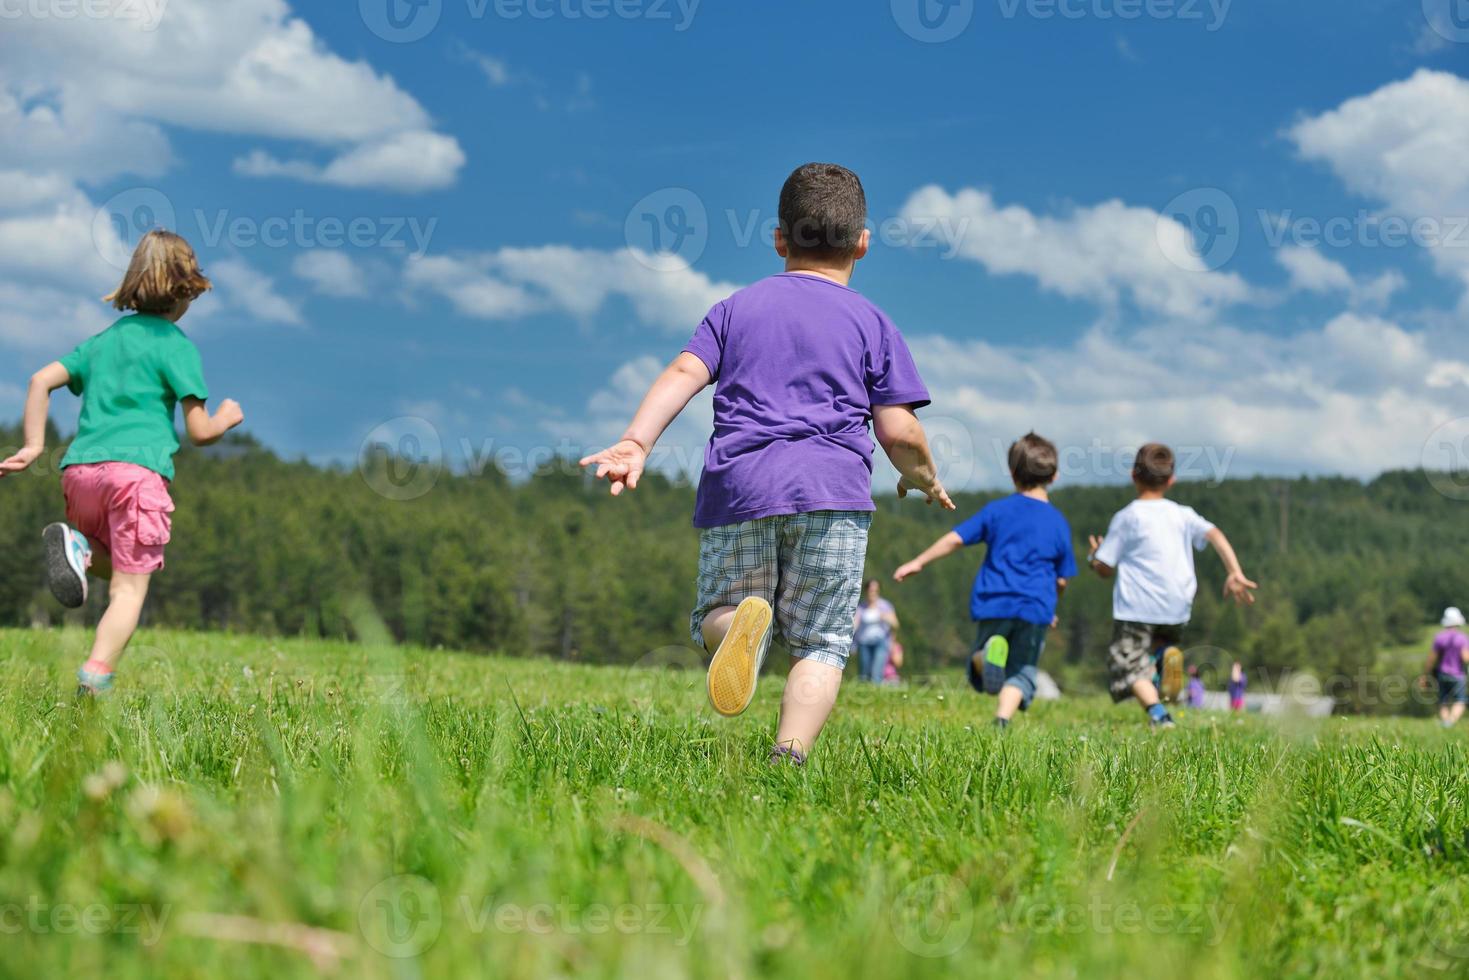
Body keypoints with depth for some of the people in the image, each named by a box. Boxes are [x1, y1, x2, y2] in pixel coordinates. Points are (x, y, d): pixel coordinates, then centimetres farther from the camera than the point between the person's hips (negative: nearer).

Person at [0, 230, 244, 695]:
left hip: (80, 470, 6)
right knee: (128, 590, -4)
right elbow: (199, 432, 1)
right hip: (137, 469, -6)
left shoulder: (103, 339, 22)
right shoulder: (176, 344, 4)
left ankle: (79, 546, -6)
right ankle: (94, 682, -21)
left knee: (119, 566, 26)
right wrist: (227, 418, 22)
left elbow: (41, 381, 15)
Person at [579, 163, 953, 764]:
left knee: (713, 616, 13)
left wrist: (636, 443, -9)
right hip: (830, 490, -1)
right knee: (820, 644, 5)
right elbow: (898, 431, 6)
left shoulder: (736, 308, 19)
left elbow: (684, 373, 2)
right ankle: (789, 756, -17)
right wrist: (924, 479, 26)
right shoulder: (871, 323, 13)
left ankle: (738, 622, -23)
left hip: (736, 488, 1)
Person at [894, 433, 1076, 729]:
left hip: (993, 604, 0)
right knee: (1021, 674, 10)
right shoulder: (1059, 523, 7)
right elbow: (1061, 580, 11)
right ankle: (1002, 719, -17)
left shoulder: (996, 510, 7)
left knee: (977, 667, 14)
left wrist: (919, 563, 14)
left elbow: (955, 538, 5)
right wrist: (1051, 609, 29)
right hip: (1036, 608, 0)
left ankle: (987, 656, -22)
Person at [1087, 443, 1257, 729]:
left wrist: (1094, 556, 21)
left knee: (1129, 665, -2)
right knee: (1164, 639, 32)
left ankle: (1158, 713, -28)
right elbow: (1216, 536, -5)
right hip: (1178, 609, 4)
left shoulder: (1126, 518, 0)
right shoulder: (1183, 515, 10)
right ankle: (1165, 653, -5)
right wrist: (1235, 573, -11)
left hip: (1137, 608, -4)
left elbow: (1104, 569, 0)